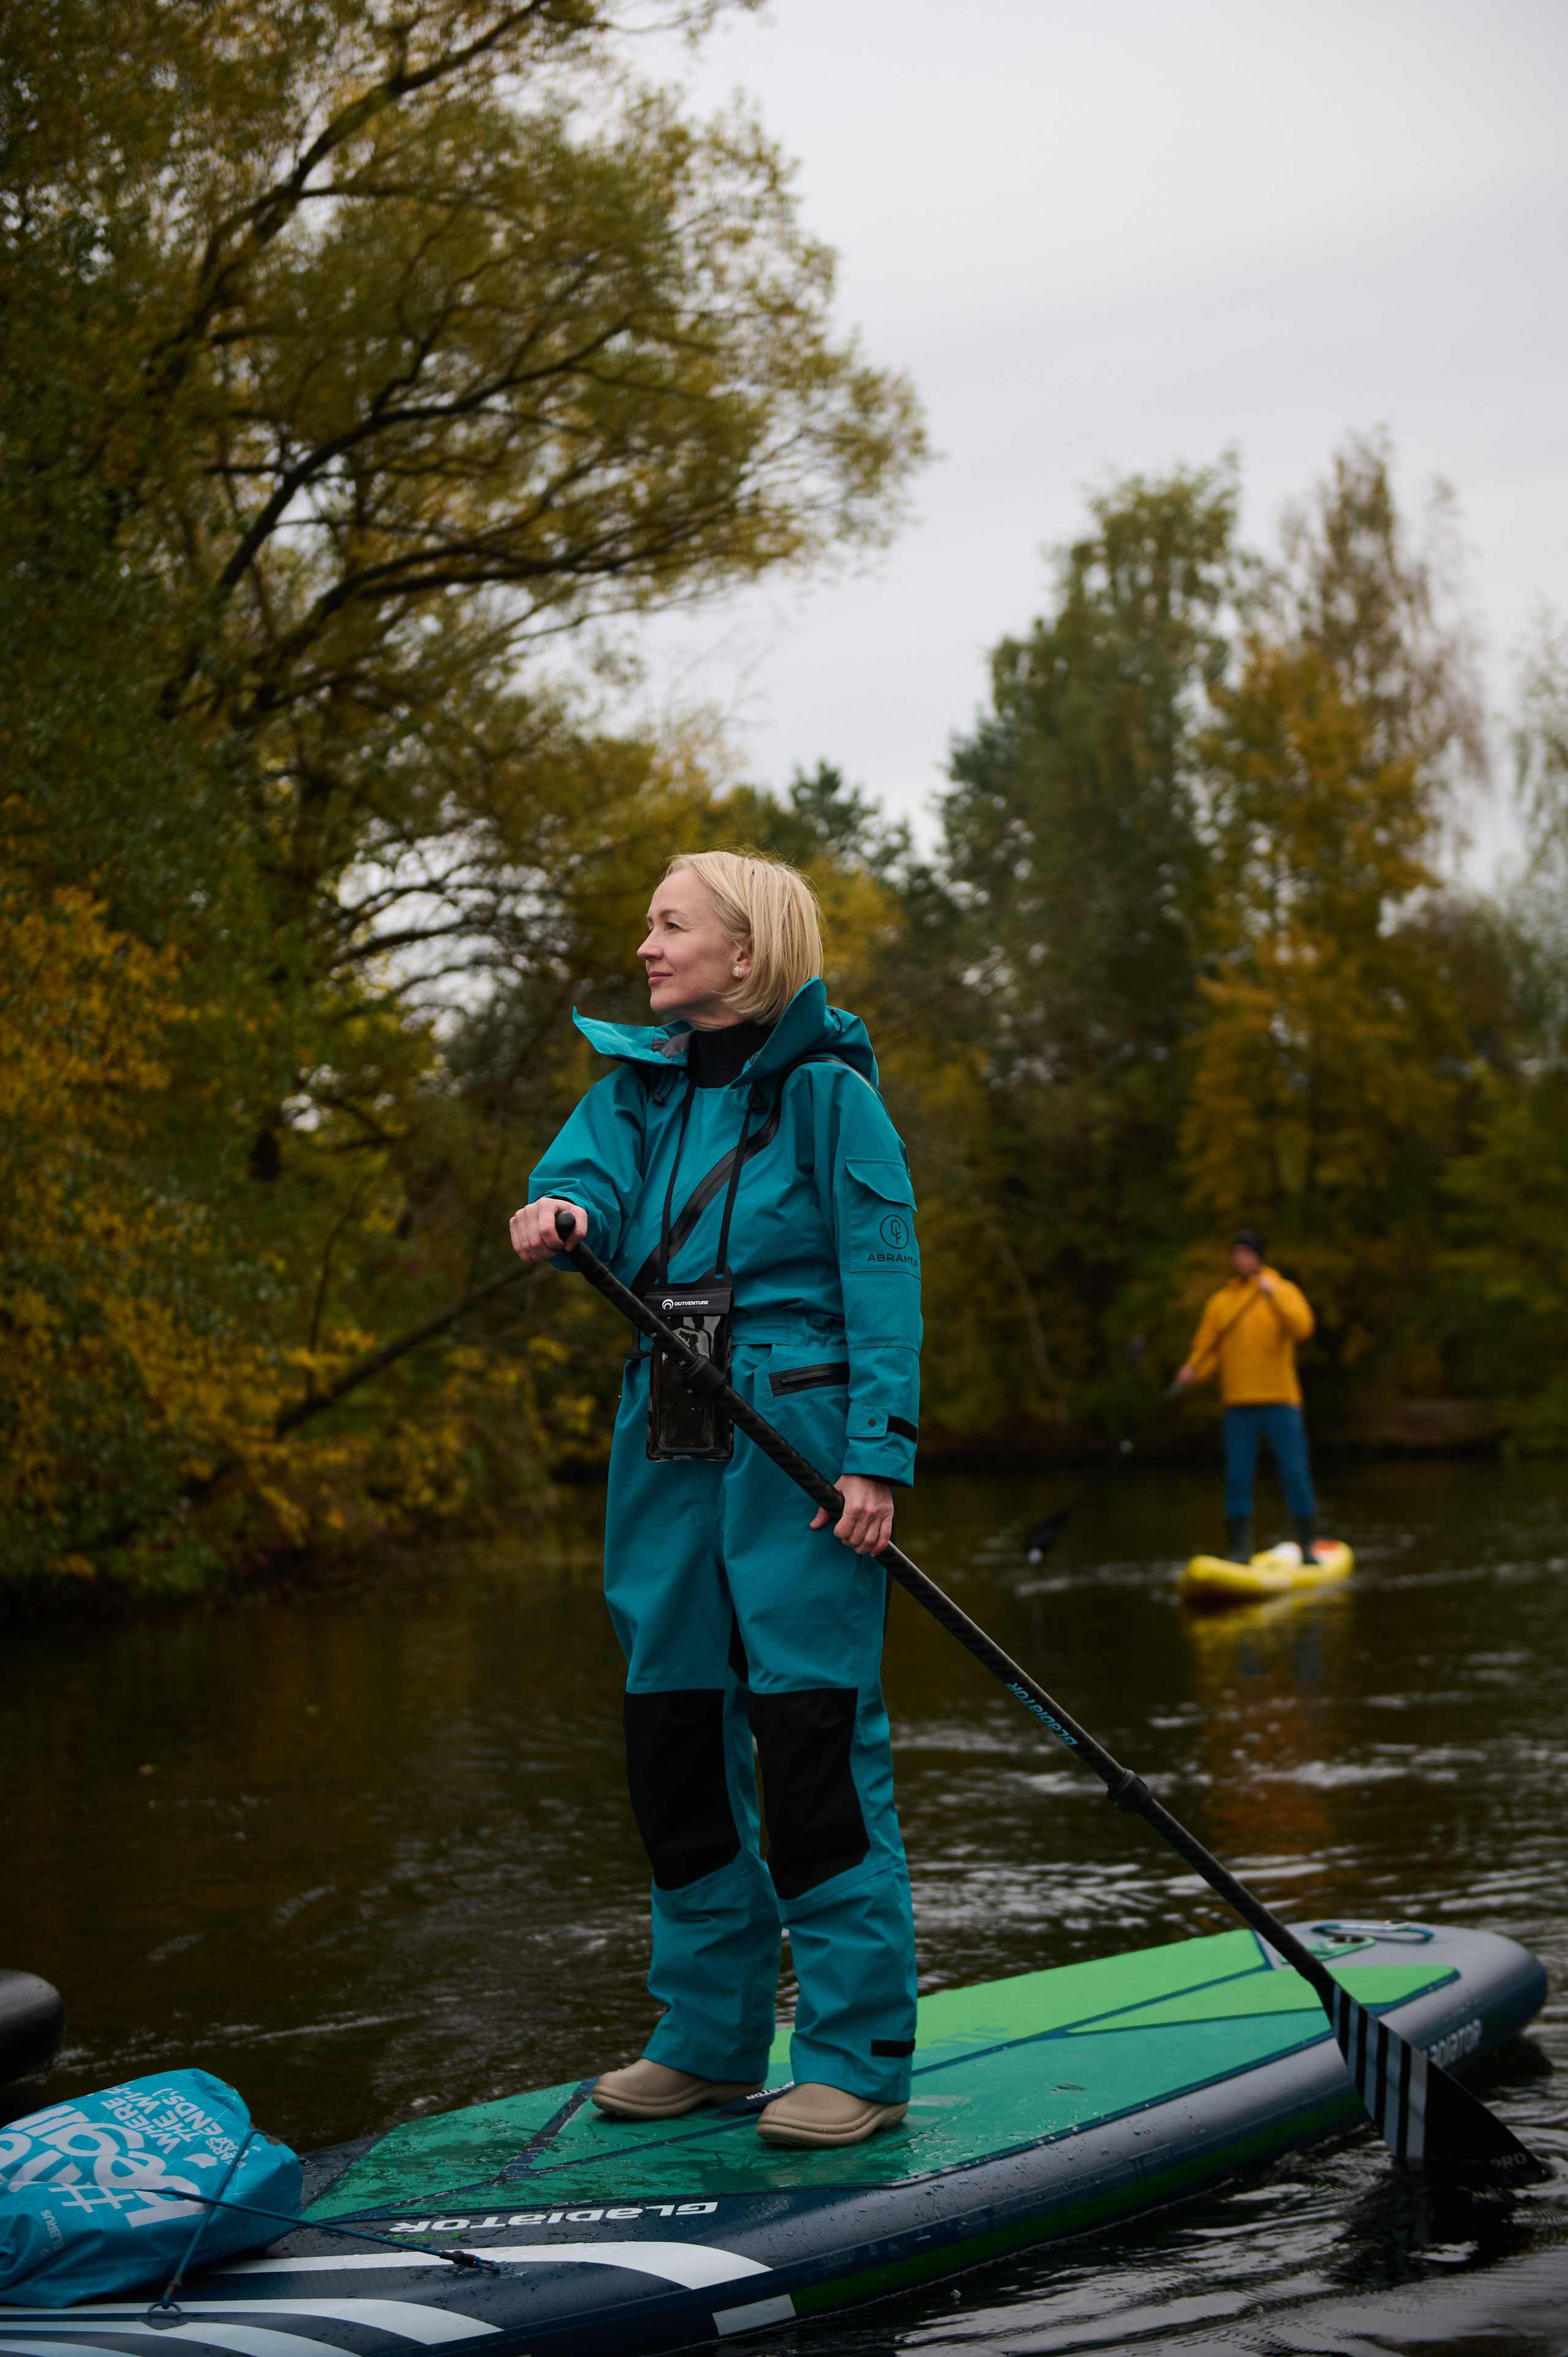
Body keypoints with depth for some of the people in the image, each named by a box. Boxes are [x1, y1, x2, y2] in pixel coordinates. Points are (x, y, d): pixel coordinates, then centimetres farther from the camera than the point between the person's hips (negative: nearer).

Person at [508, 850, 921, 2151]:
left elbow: (883, 1283, -8)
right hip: (668, 1446, 7)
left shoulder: (828, 1094, -5)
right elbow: (585, 1177, -4)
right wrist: (559, 1215, -29)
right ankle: (713, 2037, 22)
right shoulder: (638, 1089, 13)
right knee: (674, 1739, 10)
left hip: (796, 1444, -7)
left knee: (814, 1739, -7)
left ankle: (859, 2058, 1)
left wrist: (877, 1456, -16)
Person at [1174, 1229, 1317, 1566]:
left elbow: (1301, 1328, -16)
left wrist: (1273, 1296, -28)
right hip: (1239, 1404, 2)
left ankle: (1307, 1550, 7)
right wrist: (1193, 1370, -15)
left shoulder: (1285, 1292, 2)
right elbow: (1206, 1348, 6)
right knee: (1237, 1480, 0)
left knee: (1296, 1475, -3)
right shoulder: (1219, 1303, 10)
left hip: (1281, 1401, -2)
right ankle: (1240, 1555, 6)